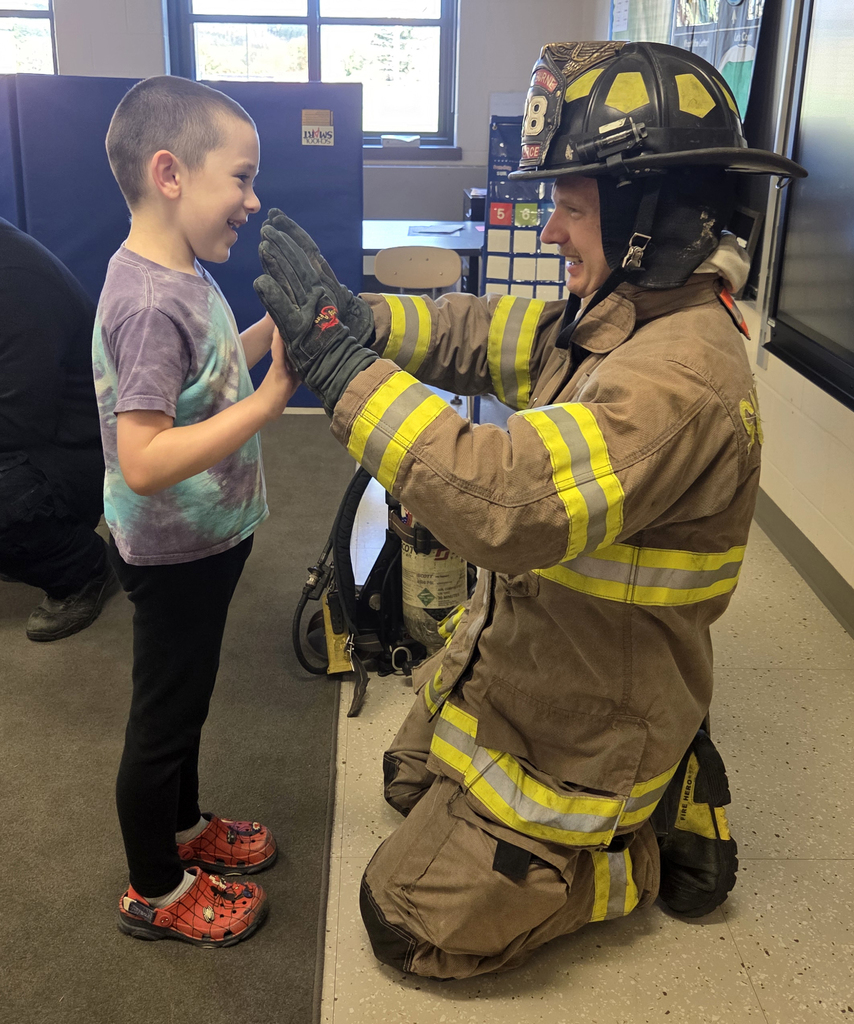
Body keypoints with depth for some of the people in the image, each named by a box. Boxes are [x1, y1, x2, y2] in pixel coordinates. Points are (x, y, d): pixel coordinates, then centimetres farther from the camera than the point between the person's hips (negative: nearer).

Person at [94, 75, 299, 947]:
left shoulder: (182, 277, 0)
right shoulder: (151, 303, -29)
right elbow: (144, 461, -34)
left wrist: (272, 330, 0)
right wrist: (274, 393, -33)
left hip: (202, 542, 9)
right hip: (173, 556, -9)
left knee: (184, 699, 25)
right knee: (163, 715, 10)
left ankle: (184, 828, 48)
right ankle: (155, 892, 32)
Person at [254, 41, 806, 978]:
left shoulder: (682, 378, -33)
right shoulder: (614, 315, -2)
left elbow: (510, 502, -42)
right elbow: (479, 336, 3)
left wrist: (343, 364, -37)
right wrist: (356, 318, -14)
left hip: (579, 727, -9)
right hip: (515, 670, 9)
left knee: (408, 924, 3)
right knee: (412, 780, 30)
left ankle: (649, 856, 13)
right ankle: (652, 779, 24)